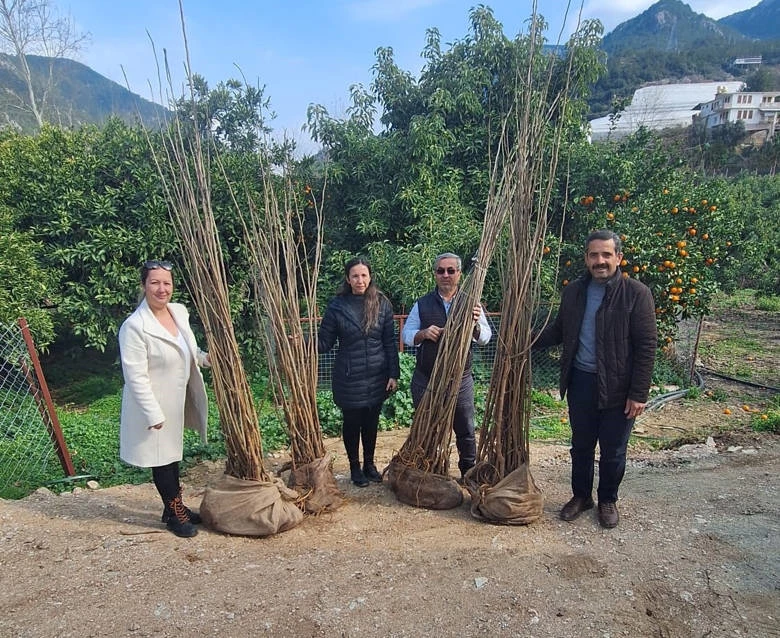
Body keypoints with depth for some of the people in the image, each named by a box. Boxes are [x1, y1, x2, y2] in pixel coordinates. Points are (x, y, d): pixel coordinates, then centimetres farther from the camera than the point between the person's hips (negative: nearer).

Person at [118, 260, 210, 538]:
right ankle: (174, 514, 25)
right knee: (162, 457, 8)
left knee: (173, 453, 21)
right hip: (154, 405, -7)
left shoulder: (180, 311, -1)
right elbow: (136, 376, -23)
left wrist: (204, 357, -3)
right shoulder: (134, 326, -23)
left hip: (177, 401, 7)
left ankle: (175, 507, 38)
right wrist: (153, 414, -22)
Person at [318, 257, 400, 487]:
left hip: (376, 376, 2)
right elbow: (325, 342, -6)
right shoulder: (337, 306, -8)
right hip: (349, 377, -2)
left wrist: (393, 374, -2)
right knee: (352, 422, 11)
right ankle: (355, 467, 31)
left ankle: (369, 464, 36)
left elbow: (390, 342, 0)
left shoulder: (382, 304, -3)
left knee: (371, 421, 15)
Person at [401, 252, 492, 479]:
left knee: (465, 430, 9)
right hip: (426, 380, 1)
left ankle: (468, 473, 28)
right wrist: (423, 334, -16)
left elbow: (485, 338, -1)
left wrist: (475, 324, -23)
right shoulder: (422, 304, 2)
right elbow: (406, 335, 5)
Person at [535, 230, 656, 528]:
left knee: (613, 451, 12)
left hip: (617, 386, -4)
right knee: (581, 446, 18)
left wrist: (638, 394, -14)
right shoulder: (573, 291, 3)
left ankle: (608, 500, 36)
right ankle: (581, 495, 38)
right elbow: (559, 330, 15)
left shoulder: (636, 293, -11)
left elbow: (646, 346, -12)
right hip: (580, 381, 4)